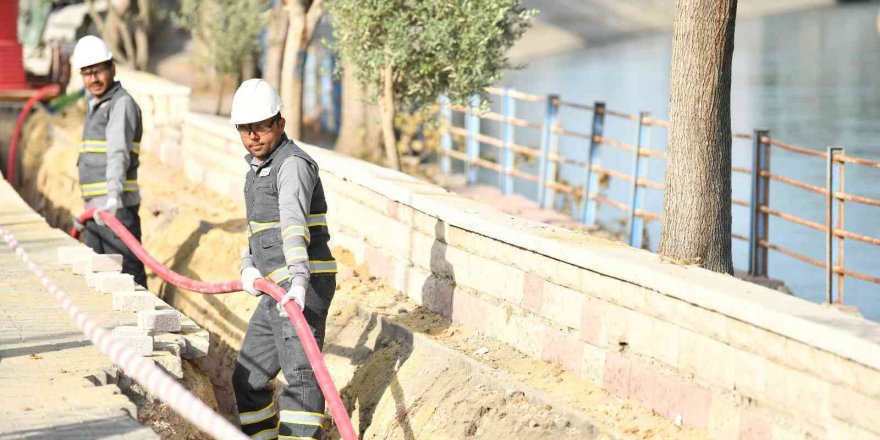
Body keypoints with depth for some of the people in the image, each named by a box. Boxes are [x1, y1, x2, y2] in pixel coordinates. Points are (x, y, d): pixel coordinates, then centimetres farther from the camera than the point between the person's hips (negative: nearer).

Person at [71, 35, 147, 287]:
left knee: (128, 276, -12)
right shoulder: (96, 105, 21)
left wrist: (113, 195, -39)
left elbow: (119, 152, -25)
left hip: (117, 208, -10)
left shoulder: (122, 103, -9)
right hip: (95, 208, 10)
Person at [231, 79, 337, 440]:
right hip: (277, 290, 10)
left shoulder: (293, 164, -12)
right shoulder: (258, 167, 20)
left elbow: (294, 222, -29)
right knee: (247, 378, 16)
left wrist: (299, 278, -43)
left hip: (303, 287, -10)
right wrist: (248, 267, 6)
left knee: (299, 375, -19)